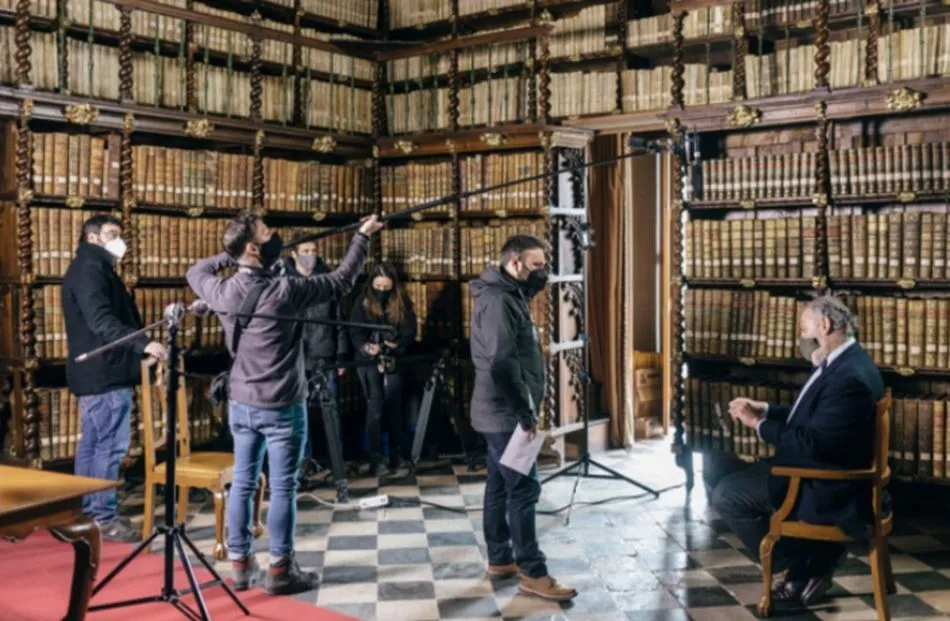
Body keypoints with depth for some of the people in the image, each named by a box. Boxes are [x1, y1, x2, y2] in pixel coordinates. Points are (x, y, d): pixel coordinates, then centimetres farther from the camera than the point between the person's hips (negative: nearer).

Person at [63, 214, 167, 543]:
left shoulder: (91, 269, 21)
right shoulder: (90, 269, -12)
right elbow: (101, 321, -25)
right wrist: (144, 343, -34)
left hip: (94, 371, 11)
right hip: (104, 372, -11)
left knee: (92, 444, 13)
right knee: (110, 445, -8)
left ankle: (87, 513, 19)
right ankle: (104, 518, -4)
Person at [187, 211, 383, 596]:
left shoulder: (223, 292, -4)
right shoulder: (284, 292, -19)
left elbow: (196, 272, 20)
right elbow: (341, 282, -9)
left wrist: (229, 257, 14)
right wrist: (363, 236, 2)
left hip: (240, 404, 6)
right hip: (282, 407, -6)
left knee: (242, 484, 12)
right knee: (283, 489, 3)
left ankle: (240, 564, 21)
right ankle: (280, 571, 10)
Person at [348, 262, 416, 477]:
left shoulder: (403, 303, 2)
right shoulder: (362, 302, -1)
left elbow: (410, 330, -2)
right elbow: (355, 332, -7)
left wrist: (397, 343, -22)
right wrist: (365, 346, -27)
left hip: (393, 361, 1)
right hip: (368, 361, -1)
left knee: (395, 407, 5)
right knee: (375, 408, -4)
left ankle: (399, 454, 18)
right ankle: (376, 459, 0)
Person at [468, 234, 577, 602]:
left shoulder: (509, 295, 14)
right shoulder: (497, 300, -18)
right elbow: (502, 363, -26)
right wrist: (525, 412, -21)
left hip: (501, 412, 10)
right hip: (505, 413, -10)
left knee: (500, 486, 15)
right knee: (523, 490, -7)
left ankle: (500, 559, 24)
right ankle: (533, 573, -1)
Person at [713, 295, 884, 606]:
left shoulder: (850, 378, -27)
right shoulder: (841, 362, 6)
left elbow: (811, 443, -28)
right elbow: (810, 416, 18)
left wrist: (758, 423, -16)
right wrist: (765, 409, 6)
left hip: (827, 487, -10)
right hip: (814, 467, 11)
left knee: (727, 495, -13)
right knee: (729, 480, 15)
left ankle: (798, 568, 5)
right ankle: (809, 557, 15)